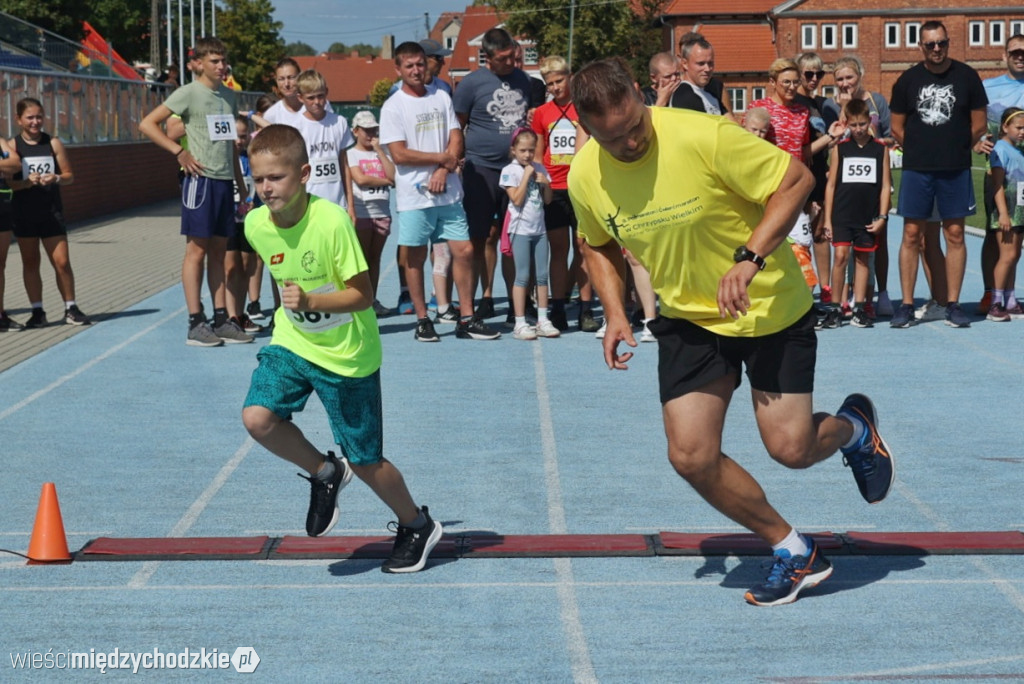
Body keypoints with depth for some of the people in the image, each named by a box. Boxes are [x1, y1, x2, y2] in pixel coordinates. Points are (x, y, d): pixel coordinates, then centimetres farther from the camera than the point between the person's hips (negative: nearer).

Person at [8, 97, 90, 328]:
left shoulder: (53, 143, 1)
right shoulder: (12, 146, -3)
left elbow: (69, 176, 4)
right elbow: (7, 182, -7)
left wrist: (56, 178, -16)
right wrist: (26, 182, -24)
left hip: (51, 212, 1)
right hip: (24, 213, 0)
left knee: (62, 261, -1)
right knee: (30, 262, 7)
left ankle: (70, 309, 10)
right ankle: (37, 311, 15)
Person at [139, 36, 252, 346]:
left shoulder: (229, 96, 15)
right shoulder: (189, 93, -5)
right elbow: (147, 124, -8)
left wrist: (241, 185, 19)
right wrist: (179, 152, -11)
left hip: (225, 181, 6)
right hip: (201, 178, -6)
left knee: (219, 250, 9)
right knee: (197, 250, -3)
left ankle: (221, 320, 13)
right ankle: (196, 323, -1)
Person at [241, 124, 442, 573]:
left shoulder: (332, 221, -26)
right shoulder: (255, 225, -9)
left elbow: (363, 295, -23)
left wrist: (311, 302, -36)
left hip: (347, 355, -5)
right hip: (291, 342, 5)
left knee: (365, 462, 4)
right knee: (257, 418, -20)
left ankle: (418, 526, 31)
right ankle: (324, 474, 8)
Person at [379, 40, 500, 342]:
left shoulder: (441, 98, 11)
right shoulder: (393, 107, -3)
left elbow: (456, 139, 7)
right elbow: (399, 154, -10)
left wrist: (442, 171, -9)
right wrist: (443, 158, -6)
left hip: (448, 192, 4)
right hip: (414, 196, -4)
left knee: (464, 250, 1)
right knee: (415, 257, 2)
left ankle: (467, 319, 7)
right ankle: (422, 320, 12)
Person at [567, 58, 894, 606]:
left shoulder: (703, 137, -27)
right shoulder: (584, 178, -11)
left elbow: (797, 178, -19)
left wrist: (749, 259, -29)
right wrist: (615, 312, -4)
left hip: (770, 309, -4)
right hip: (688, 319, 4)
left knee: (790, 449, -5)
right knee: (691, 457, -6)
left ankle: (853, 428, 34)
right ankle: (794, 552, 15)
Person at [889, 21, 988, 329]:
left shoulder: (966, 76, 2)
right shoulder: (908, 80, 3)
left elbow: (979, 125, 7)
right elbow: (897, 127, 8)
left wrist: (956, 149, 6)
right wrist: (920, 150, 5)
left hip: (955, 170, 0)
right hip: (917, 170, 0)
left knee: (955, 235, 2)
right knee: (911, 235, -1)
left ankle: (953, 305, 8)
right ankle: (906, 305, 4)